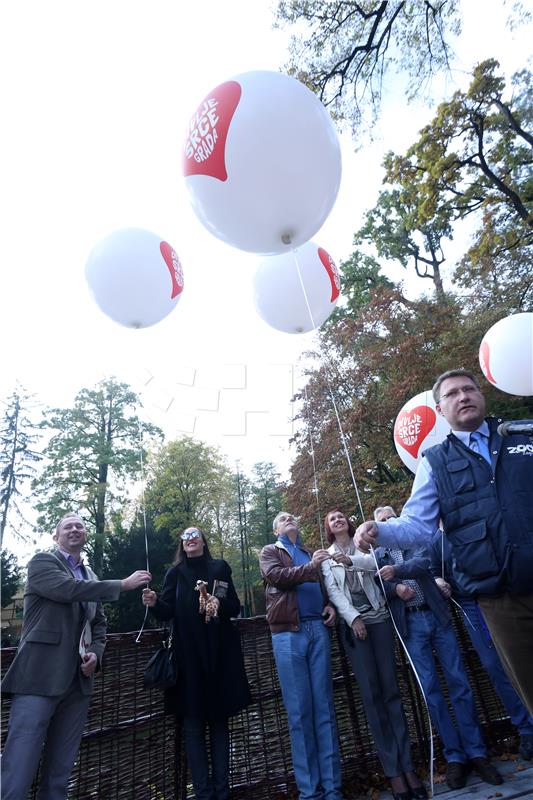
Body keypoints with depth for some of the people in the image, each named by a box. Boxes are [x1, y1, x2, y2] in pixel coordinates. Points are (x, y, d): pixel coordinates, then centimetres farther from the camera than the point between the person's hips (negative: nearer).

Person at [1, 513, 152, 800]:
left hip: (78, 681, 6)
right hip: (40, 677, -6)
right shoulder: (42, 562, -2)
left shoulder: (91, 578, 17)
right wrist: (123, 584, -17)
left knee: (59, 774, 11)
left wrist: (96, 653, 1)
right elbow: (68, 589, -19)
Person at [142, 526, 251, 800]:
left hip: (219, 651, 1)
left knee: (219, 718, 7)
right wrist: (155, 603, -23)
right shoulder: (175, 572, 7)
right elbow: (168, 612, -2)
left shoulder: (220, 568, 6)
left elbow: (235, 607, 4)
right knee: (194, 722, 2)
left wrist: (220, 604, -18)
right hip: (188, 653, 0)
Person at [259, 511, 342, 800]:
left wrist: (330, 604, 5)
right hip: (288, 633, -3)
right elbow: (277, 576, -10)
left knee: (324, 706, 4)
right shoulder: (269, 552, 9)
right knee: (299, 711, 1)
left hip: (318, 629, 3)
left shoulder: (311, 553, 21)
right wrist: (310, 567, -21)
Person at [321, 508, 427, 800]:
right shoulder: (326, 557, 10)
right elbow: (333, 591, 0)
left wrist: (350, 560, -27)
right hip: (353, 624, 0)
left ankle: (407, 766, 6)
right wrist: (353, 618, -13)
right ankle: (393, 770, 5)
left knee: (391, 690, 0)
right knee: (371, 694, -2)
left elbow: (377, 561, -10)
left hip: (379, 619, 1)